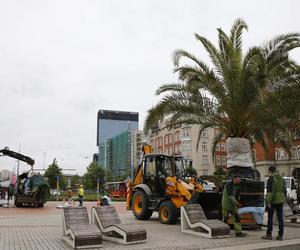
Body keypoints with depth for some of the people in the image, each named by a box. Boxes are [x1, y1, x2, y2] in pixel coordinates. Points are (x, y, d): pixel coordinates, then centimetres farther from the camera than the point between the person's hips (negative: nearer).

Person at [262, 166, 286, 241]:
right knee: (280, 218, 7)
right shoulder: (282, 179, 9)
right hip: (280, 201, 6)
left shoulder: (271, 179, -13)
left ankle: (269, 234, 8)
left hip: (273, 201, -6)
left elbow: (270, 191, -19)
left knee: (270, 217, 3)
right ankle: (280, 235, 9)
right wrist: (283, 200, 21)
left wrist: (268, 202, -17)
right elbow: (284, 190, 13)